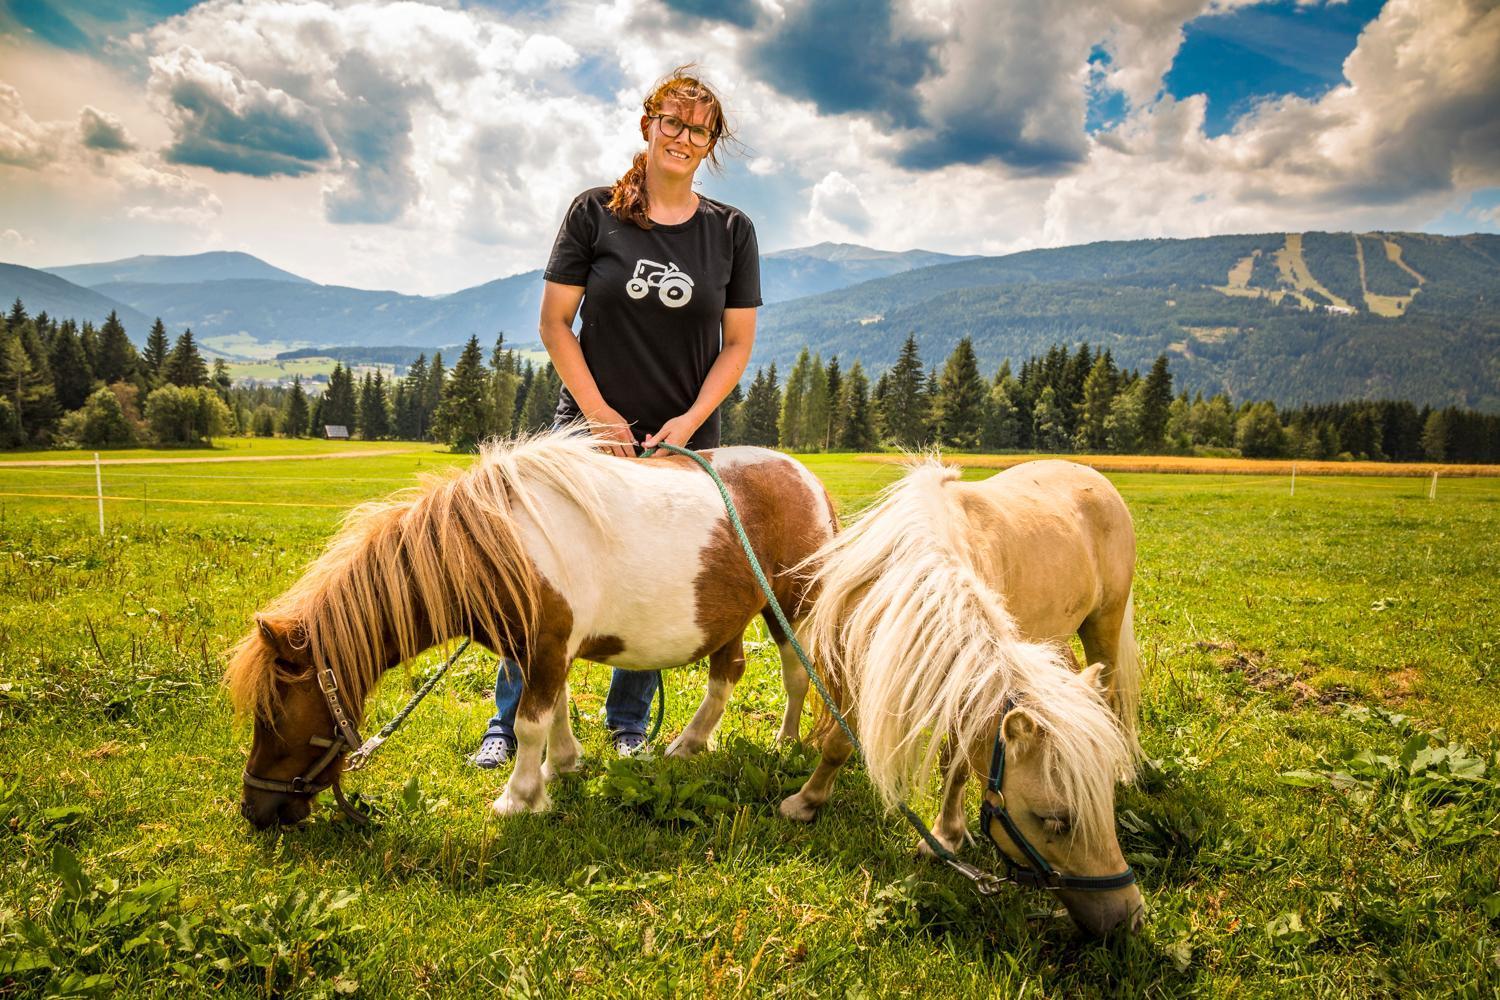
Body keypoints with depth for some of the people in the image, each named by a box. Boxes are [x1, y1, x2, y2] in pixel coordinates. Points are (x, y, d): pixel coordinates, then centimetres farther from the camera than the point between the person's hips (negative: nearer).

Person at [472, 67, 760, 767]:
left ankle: (628, 720, 27)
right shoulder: (594, 212, 0)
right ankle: (510, 721, 16)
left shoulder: (731, 231, 4)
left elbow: (737, 342, 4)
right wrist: (601, 414, -9)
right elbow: (554, 323, -1)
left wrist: (691, 420, -9)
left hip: (685, 440, 1)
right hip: (591, 428, -1)